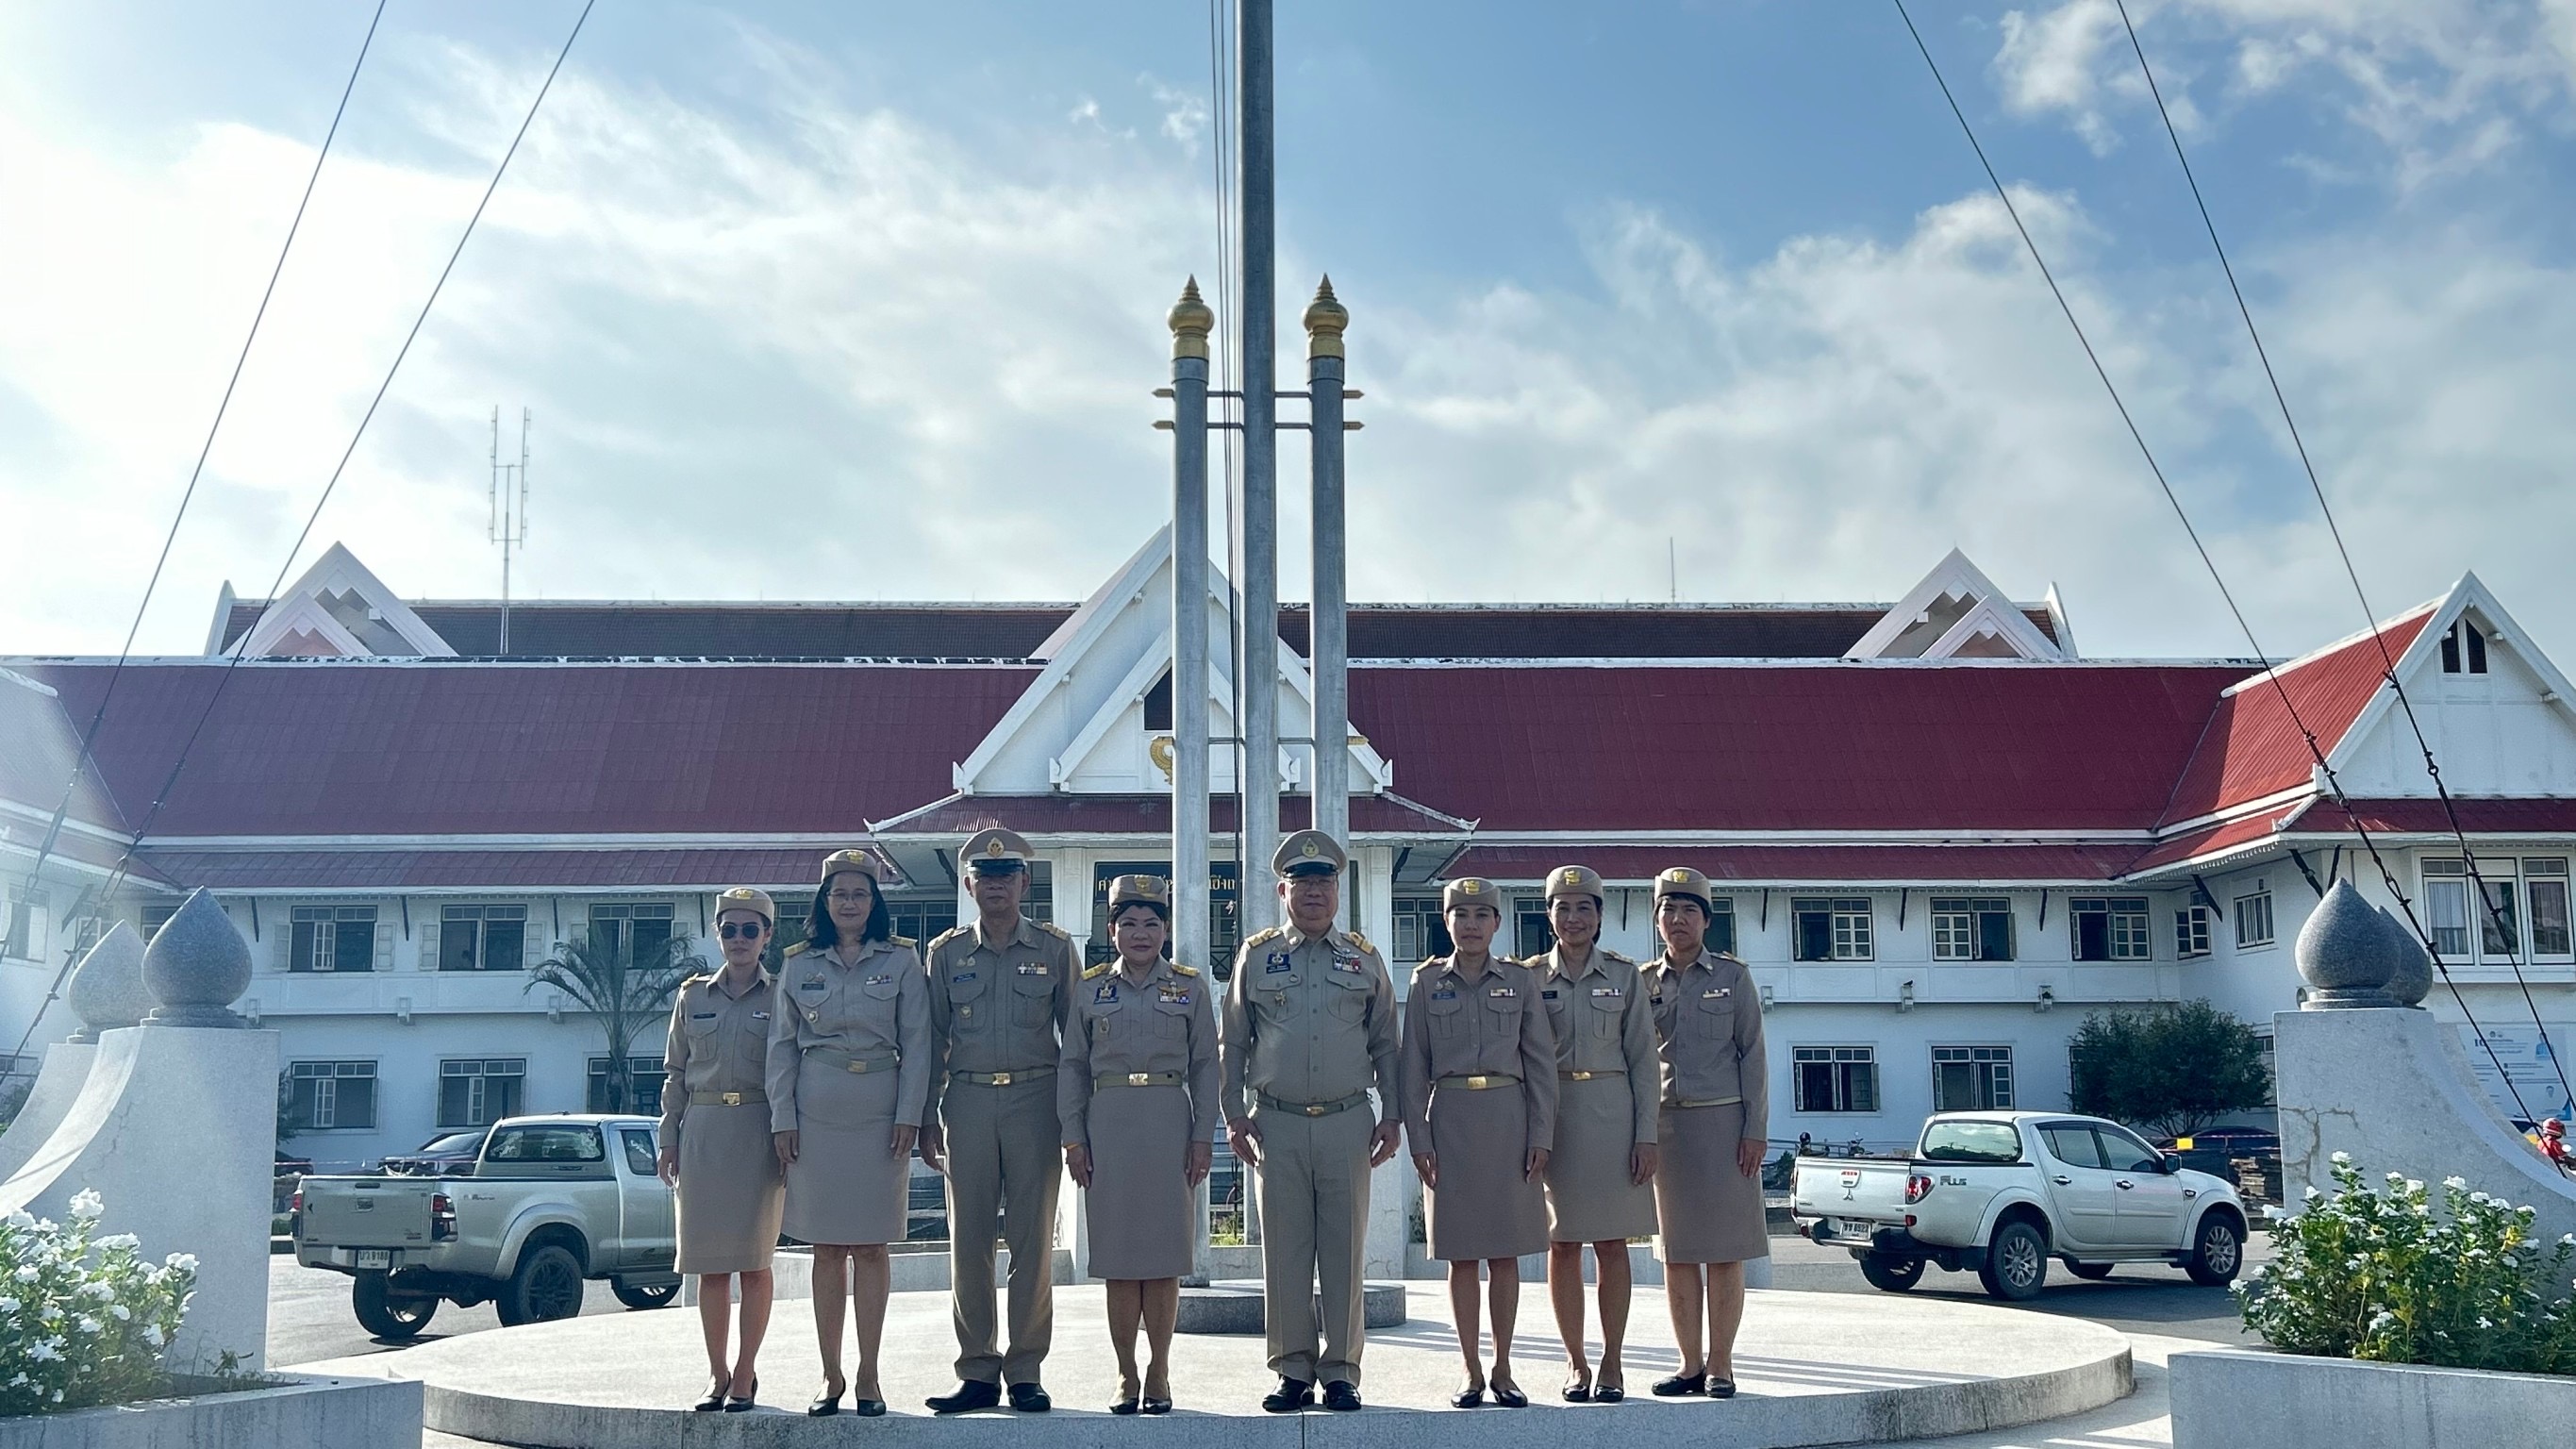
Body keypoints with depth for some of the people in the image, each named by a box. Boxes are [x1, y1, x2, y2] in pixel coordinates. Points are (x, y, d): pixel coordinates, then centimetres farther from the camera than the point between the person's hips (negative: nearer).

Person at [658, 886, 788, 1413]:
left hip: (759, 1133, -2)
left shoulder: (781, 996, 4)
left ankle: (745, 1375, 8)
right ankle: (717, 1375, 12)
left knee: (754, 1260, -2)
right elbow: (675, 1073, 13)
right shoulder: (692, 996, 11)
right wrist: (669, 1139, 6)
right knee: (710, 1262, 4)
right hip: (703, 1132, 3)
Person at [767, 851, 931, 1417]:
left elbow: (917, 1044, 1)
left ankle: (868, 1377, 8)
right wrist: (782, 1118, 1)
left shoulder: (902, 961, 4)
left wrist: (908, 1116, -6)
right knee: (826, 1247, 4)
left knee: (870, 1245, 1)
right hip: (816, 1113, 1)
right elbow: (782, 1045, 9)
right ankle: (830, 1376, 11)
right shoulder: (798, 965, 9)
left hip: (879, 1112, -1)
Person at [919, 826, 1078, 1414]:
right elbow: (933, 1040, 11)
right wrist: (927, 1118, 6)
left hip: (1034, 1100, -1)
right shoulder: (946, 953, 9)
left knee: (1033, 1239, 0)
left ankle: (1025, 1371, 8)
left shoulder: (1055, 949, 5)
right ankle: (977, 1372, 11)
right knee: (968, 1240, 3)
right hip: (967, 1101, 2)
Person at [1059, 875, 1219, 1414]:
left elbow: (1206, 1065, 6)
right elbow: (1073, 1066, 8)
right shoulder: (1091, 989, 8)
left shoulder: (1190, 986, 6)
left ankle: (1159, 1375, 11)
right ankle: (1126, 1375, 12)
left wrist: (1203, 1136, -1)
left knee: (1165, 1257, 1)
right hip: (1109, 1123, 1)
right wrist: (1073, 1137, 0)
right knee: (1118, 1258, 2)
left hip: (1170, 1124, -1)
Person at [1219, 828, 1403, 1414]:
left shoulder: (1364, 958, 9)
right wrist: (1235, 1115, 3)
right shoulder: (1256, 957, 7)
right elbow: (1232, 1043, 10)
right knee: (1284, 1251, 2)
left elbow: (1385, 1044, 12)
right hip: (1277, 1124, 0)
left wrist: (1391, 1116, 6)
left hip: (1347, 1123, 0)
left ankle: (1341, 1372, 10)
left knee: (1344, 1251, 3)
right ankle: (1293, 1371, 10)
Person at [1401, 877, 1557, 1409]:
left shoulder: (1521, 981, 4)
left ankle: (1503, 1370, 14)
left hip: (1509, 1119, 0)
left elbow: (1541, 1061, 4)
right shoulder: (1427, 982, 4)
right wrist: (1418, 1139, -3)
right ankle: (1472, 1373, 12)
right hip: (1450, 1120, 0)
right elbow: (1414, 1066, 3)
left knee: (1505, 1254, 4)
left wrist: (1541, 1136, -3)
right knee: (1461, 1255, 3)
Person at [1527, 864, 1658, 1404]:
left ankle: (1612, 1362, 11)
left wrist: (1646, 1135, -4)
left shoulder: (1624, 975, 4)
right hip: (1552, 1115, 1)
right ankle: (1575, 1361, 13)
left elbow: (1643, 1059, 3)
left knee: (1612, 1243, 3)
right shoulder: (1531, 977, 5)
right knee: (1562, 1245, 4)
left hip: (1612, 1113, 0)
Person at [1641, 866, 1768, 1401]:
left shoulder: (1732, 976, 4)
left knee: (1724, 1251, -1)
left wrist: (1755, 1129, -6)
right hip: (1662, 1125, 3)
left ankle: (1721, 1364, 6)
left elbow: (1752, 1055, 1)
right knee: (1676, 1251, 4)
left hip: (1722, 1121, -2)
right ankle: (1690, 1363, 11)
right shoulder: (1643, 983, 10)